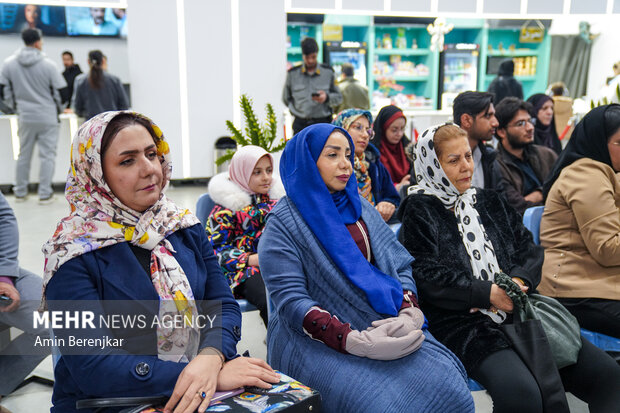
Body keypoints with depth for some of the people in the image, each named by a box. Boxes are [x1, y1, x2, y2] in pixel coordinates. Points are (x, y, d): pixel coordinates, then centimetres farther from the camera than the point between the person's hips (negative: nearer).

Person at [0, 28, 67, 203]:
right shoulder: (48, 65, -10)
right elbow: (59, 92, -5)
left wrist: (16, 107, 18)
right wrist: (57, 110, 11)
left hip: (25, 117, 4)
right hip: (48, 117, -3)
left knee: (24, 155, 15)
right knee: (47, 155, 4)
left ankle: (20, 192, 24)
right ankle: (45, 193, 5)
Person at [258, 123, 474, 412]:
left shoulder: (360, 208, 15)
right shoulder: (283, 223, -3)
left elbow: (401, 267, 12)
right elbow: (291, 301, -11)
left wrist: (409, 313, -10)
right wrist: (354, 341, -23)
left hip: (382, 326, 5)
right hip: (317, 341, -5)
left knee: (448, 386, -20)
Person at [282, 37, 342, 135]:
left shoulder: (328, 72, 6)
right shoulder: (292, 73, 8)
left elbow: (338, 97, 8)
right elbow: (286, 98, 17)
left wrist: (326, 98, -11)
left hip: (323, 123, -1)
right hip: (300, 124, 1)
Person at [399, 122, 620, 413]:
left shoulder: (489, 201, 20)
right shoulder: (419, 211, 1)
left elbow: (530, 249, 14)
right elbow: (426, 277, -10)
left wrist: (518, 280, -8)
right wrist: (488, 293, -14)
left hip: (517, 311, 6)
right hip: (461, 322, -6)